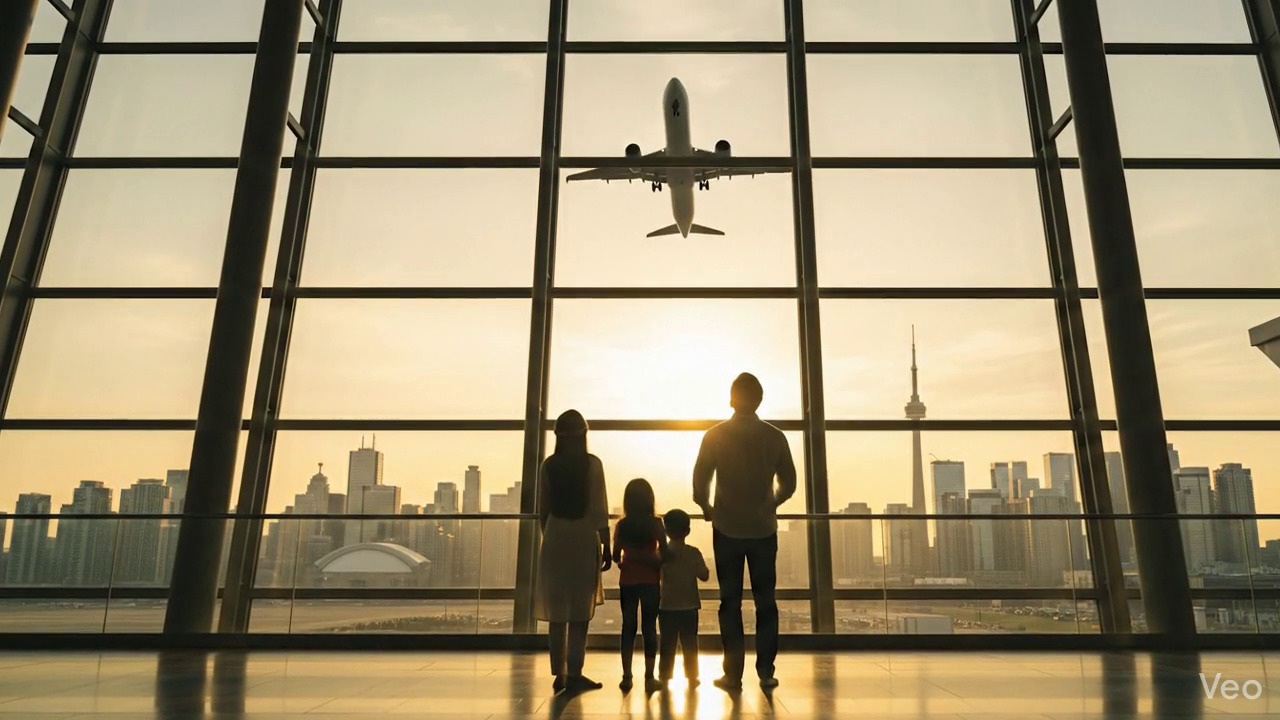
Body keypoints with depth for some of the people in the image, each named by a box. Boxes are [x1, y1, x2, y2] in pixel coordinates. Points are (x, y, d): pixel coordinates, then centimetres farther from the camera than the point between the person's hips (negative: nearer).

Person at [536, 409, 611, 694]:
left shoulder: (549, 464, 2)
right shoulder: (592, 463, -6)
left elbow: (542, 509, 6)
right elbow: (599, 510, -7)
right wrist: (606, 546, -2)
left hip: (554, 539, 3)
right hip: (583, 538, -3)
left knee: (557, 610, 9)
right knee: (580, 611, 2)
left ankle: (559, 674, 13)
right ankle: (574, 674, 2)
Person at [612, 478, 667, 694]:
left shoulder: (622, 525, -4)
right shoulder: (656, 524, -7)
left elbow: (616, 555, -3)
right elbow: (664, 554, -9)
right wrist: (656, 564, 9)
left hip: (627, 581, 1)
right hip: (650, 581, -1)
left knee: (628, 627, 10)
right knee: (649, 627, 5)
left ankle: (627, 676, 11)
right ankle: (649, 677, 5)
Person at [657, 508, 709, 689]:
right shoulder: (693, 553, -8)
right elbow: (704, 576, -3)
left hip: (667, 607, 0)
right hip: (689, 607, 0)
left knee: (667, 644, 8)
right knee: (689, 644, 9)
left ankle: (664, 677, 10)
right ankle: (692, 677, 13)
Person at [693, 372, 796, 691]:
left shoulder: (715, 435, -5)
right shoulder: (775, 436, -1)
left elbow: (700, 484, -5)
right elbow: (789, 484, 4)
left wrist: (708, 509, 14)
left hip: (727, 529, -1)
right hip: (764, 529, 1)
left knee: (730, 602, 6)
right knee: (765, 601, 10)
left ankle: (733, 674, 8)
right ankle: (766, 672, 10)